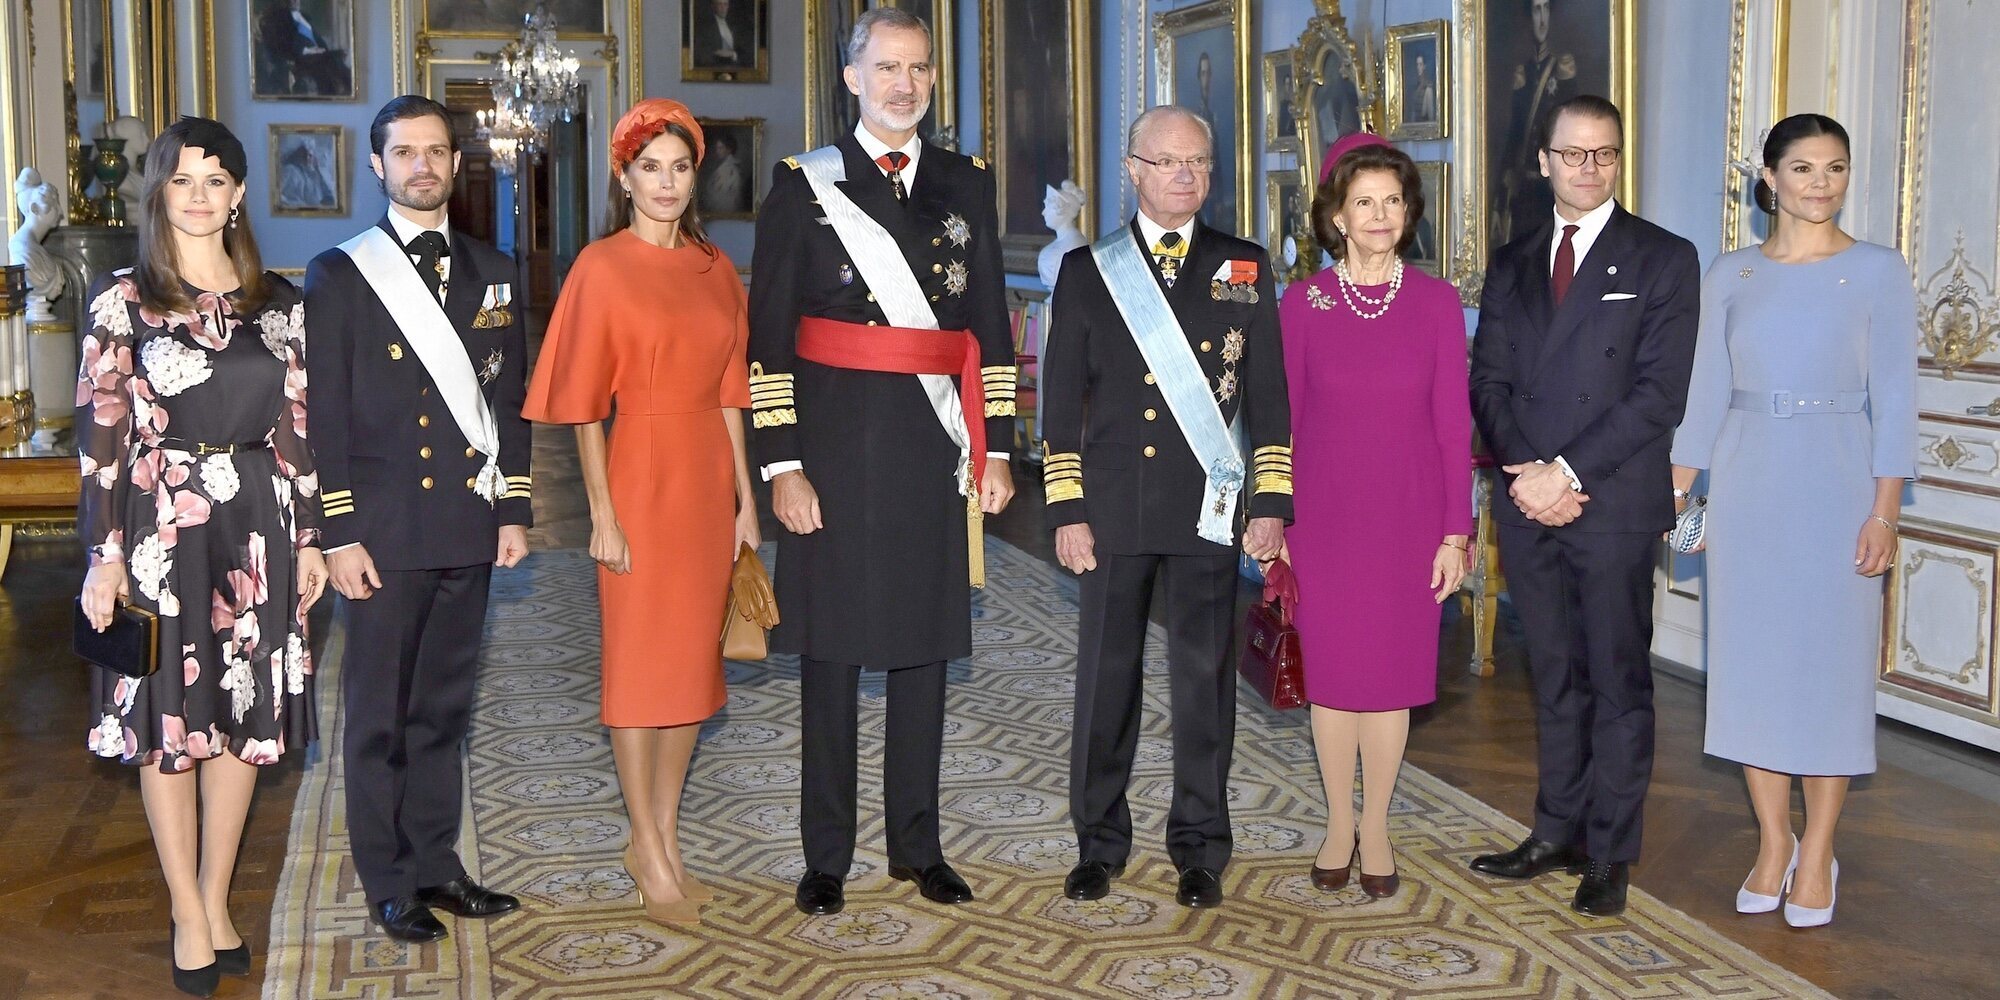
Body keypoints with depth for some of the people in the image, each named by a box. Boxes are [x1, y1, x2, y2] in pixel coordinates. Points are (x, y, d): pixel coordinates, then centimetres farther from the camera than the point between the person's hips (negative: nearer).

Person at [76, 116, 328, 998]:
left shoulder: (277, 301, 8)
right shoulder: (123, 297, -2)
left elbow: (295, 422, 9)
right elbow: (99, 429, -6)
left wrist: (308, 535, 7)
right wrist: (106, 554, -10)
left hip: (256, 526, 3)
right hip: (161, 526, -3)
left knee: (245, 715, 8)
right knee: (169, 721, 4)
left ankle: (216, 898, 22)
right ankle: (189, 917, 15)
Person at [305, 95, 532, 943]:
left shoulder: (491, 273, 11)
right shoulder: (340, 276, 0)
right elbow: (323, 416, -4)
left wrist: (515, 510, 7)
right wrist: (337, 535, -9)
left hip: (468, 526, 4)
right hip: (383, 531, -3)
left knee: (444, 707, 11)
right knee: (379, 713, 3)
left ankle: (437, 864, 21)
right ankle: (390, 882, 13)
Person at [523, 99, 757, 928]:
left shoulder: (715, 268, 8)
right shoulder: (602, 267, -7)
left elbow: (728, 391, 11)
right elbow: (585, 404, -9)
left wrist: (744, 494, 8)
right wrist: (603, 515, -13)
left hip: (707, 478, 6)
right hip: (641, 476, -6)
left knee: (694, 658, 11)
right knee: (639, 661, 3)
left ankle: (664, 835, 24)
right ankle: (651, 853, 13)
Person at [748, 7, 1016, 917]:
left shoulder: (966, 184, 11)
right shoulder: (802, 185, 1)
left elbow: (990, 327, 11)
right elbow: (769, 337, -3)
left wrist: (995, 449, 6)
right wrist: (782, 464, -9)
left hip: (934, 448, 3)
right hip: (837, 444, -3)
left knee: (925, 648, 9)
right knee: (832, 654, 3)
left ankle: (918, 844, 22)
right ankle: (826, 856, 15)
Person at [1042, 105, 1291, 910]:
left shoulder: (1246, 269, 9)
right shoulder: (1086, 270, 7)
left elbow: (1269, 395, 7)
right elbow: (1062, 400, 5)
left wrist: (1271, 503, 0)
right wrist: (1066, 511, -1)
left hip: (1208, 511, 0)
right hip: (1114, 511, 0)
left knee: (1204, 679, 4)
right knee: (1104, 677, 5)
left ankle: (1199, 846, 17)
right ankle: (1100, 841, 19)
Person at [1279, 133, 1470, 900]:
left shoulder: (1437, 302, -1)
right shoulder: (1302, 304, -1)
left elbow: (1454, 423, -1)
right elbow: (1284, 420, 2)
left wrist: (1457, 529, -3)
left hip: (1408, 514, 0)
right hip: (1323, 514, 0)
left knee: (1393, 670, 7)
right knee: (1330, 670, 8)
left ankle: (1376, 829, 21)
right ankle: (1338, 824, 23)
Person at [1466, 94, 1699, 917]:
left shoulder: (1664, 259, -1)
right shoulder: (1512, 265, 14)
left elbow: (1660, 393, -9)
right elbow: (1488, 382, 8)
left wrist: (1565, 471, -15)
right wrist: (1524, 470, -8)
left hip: (1615, 504, -4)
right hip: (1528, 504, 4)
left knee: (1618, 682, 3)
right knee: (1554, 679, 12)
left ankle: (1609, 856, 11)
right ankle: (1557, 833, 22)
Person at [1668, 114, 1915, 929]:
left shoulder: (1879, 272, -1)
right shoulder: (1729, 276, 6)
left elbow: (1894, 402, -4)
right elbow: (1705, 398, 7)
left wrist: (1884, 514, -10)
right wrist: (1670, 499, 3)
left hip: (1836, 487, -2)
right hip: (1746, 487, 3)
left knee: (1831, 666, 2)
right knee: (1751, 660, 6)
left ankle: (1818, 854, 14)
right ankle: (1773, 841, 20)